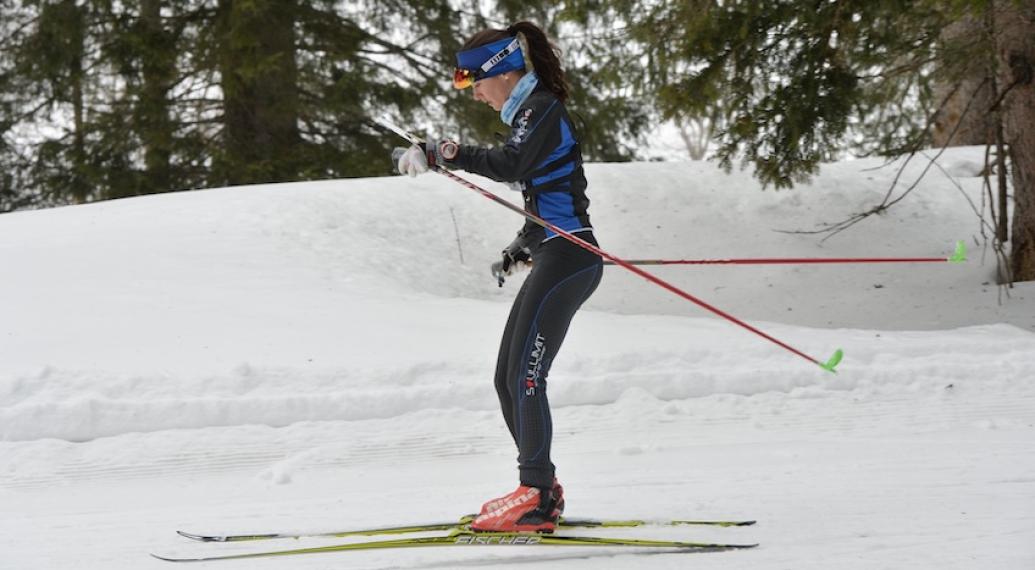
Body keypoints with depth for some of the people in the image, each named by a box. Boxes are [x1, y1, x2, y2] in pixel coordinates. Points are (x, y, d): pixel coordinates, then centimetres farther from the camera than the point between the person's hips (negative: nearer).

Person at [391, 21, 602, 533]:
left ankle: (536, 498, -13)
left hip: (567, 257, -10)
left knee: (525, 377, -12)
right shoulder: (528, 113, 20)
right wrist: (521, 248, 24)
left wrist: (442, 154, -30)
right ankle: (539, 491, 12)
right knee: (508, 379, 9)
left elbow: (511, 166, -28)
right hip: (552, 259, 10)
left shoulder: (541, 107, -10)